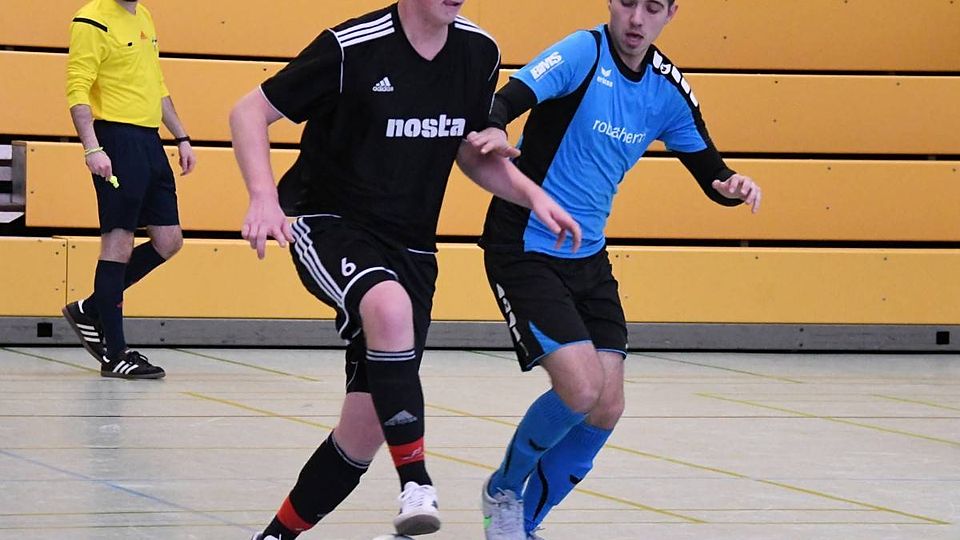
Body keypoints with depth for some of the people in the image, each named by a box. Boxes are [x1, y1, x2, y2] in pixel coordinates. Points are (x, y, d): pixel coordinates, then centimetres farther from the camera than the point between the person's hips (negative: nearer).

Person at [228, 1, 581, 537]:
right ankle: (416, 483, -34)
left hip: (411, 249, 6)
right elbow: (251, 111, -10)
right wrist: (265, 198, -25)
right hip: (330, 227, -5)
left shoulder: (479, 52, 1)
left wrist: (533, 194, 0)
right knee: (389, 306, -39)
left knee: (365, 429, 1)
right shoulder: (352, 47, -16)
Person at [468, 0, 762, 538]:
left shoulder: (669, 88, 2)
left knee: (606, 410, 1)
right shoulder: (584, 52, -17)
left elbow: (712, 174, 10)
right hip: (525, 248, -7)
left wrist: (735, 186, -13)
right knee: (581, 389, -18)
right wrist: (493, 131, -54)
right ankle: (504, 489, 9)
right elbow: (503, 103, -31)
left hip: (589, 259, 7)